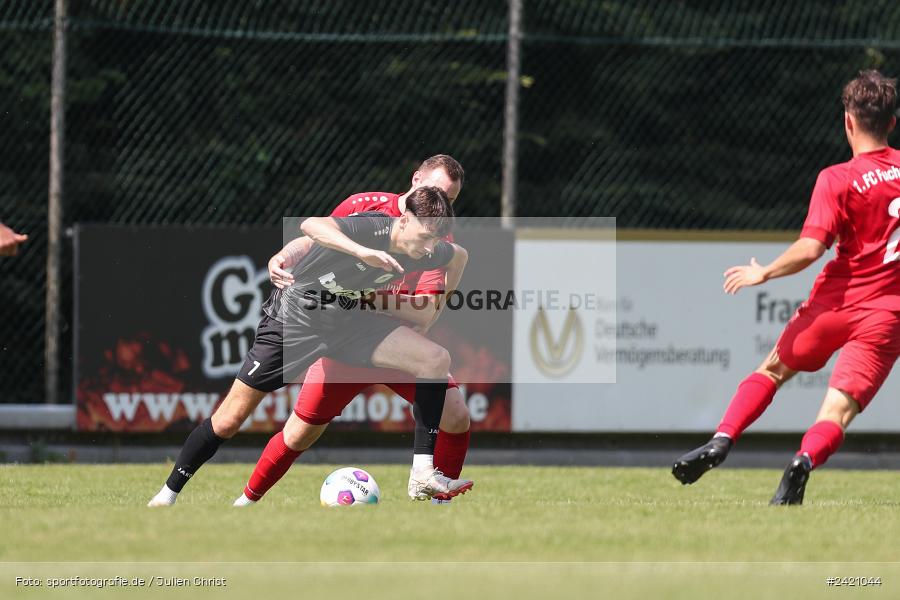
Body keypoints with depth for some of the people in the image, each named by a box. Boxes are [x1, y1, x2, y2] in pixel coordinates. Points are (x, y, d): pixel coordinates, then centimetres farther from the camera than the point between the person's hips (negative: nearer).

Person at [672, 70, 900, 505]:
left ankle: (722, 441, 12)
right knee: (838, 411, -6)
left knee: (773, 369, 23)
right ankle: (804, 460, -35)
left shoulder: (837, 180, -8)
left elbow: (810, 249, -16)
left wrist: (763, 273, -3)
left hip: (836, 301, -2)